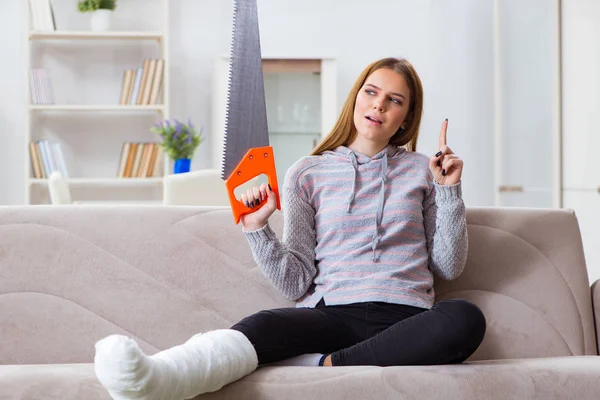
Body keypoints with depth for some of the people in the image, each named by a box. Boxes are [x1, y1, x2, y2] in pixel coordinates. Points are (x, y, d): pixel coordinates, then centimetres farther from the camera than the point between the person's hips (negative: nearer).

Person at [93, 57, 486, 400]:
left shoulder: (421, 170, 16)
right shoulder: (307, 174, 14)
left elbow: (449, 267, 12)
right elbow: (296, 282, 8)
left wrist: (449, 191, 3)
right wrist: (258, 229, -6)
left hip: (402, 319, 1)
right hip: (331, 314, -1)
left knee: (465, 319, -35)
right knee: (268, 324, -35)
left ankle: (321, 365, -35)